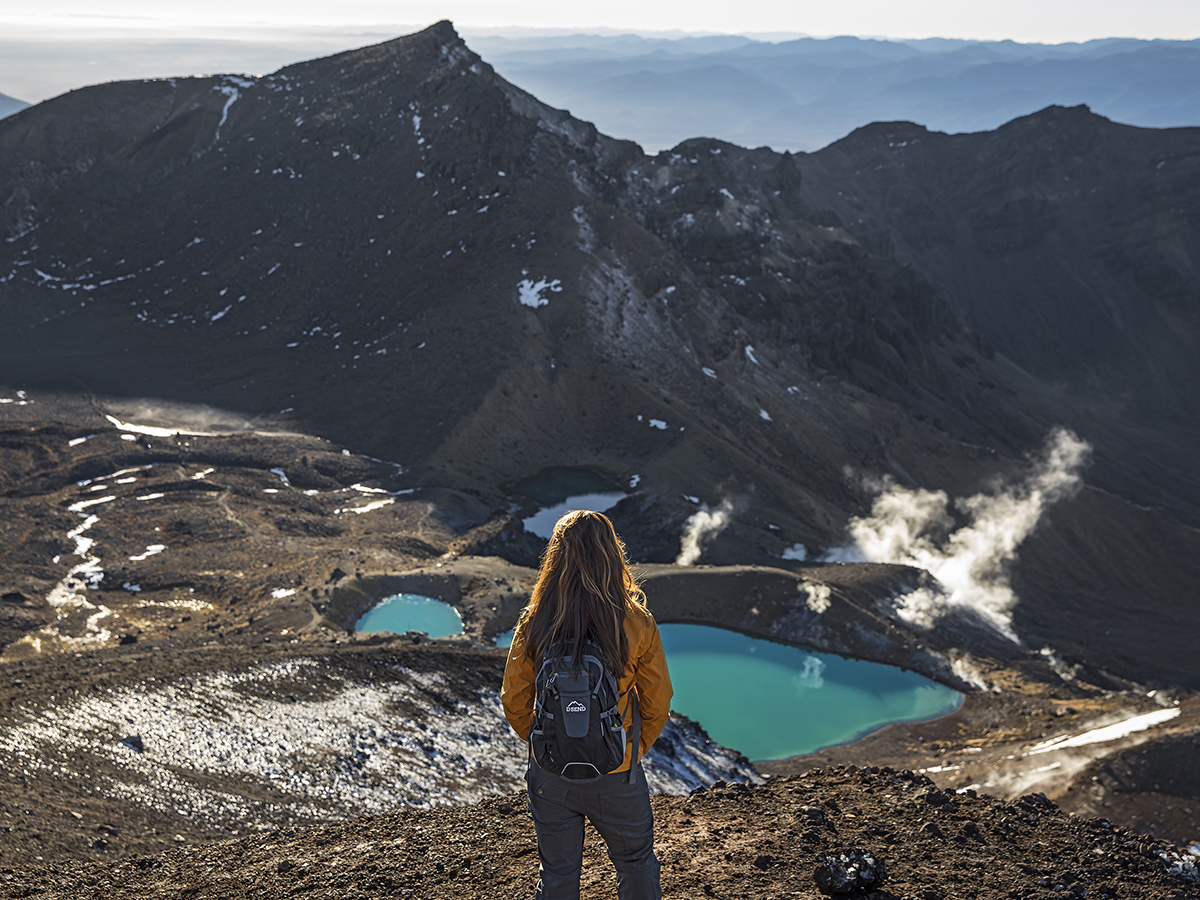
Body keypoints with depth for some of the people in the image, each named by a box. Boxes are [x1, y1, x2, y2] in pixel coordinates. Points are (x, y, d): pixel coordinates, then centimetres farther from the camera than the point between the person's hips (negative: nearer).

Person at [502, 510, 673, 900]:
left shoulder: (533, 623, -14)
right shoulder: (636, 624, -17)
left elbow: (513, 703, -5)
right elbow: (657, 704, -8)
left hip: (550, 775, 1)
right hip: (617, 776, -1)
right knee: (636, 864, 24)